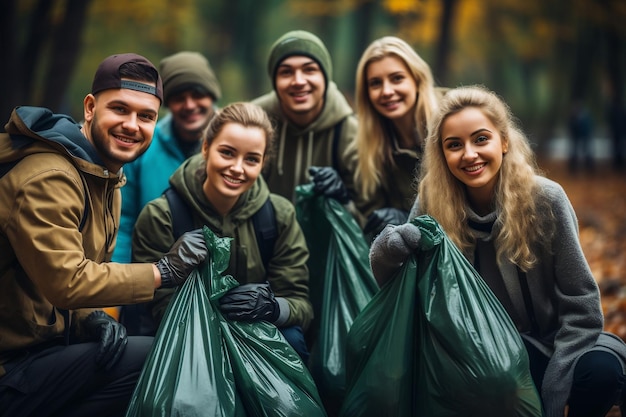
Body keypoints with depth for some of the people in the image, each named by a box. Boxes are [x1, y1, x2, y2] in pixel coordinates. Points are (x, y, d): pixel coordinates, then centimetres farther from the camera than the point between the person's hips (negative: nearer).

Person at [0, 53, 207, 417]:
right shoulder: (48, 179, -20)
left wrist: (92, 318, -7)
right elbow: (65, 280, -26)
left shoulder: (107, 178, 14)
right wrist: (164, 270, -21)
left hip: (45, 341, 10)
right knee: (160, 360, -20)